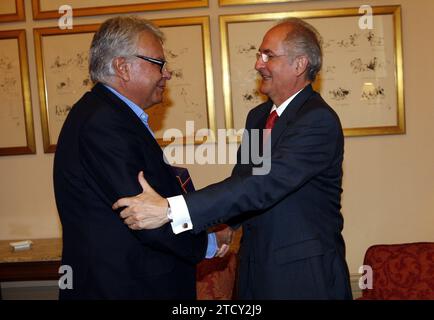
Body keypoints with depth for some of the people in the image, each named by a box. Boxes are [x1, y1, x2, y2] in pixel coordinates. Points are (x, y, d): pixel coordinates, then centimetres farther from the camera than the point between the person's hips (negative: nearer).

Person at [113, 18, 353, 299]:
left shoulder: (319, 119, -18)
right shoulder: (258, 116, 8)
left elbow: (266, 184, -29)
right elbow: (240, 181, 7)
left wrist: (171, 210, -34)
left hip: (306, 275, -6)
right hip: (255, 267, 6)